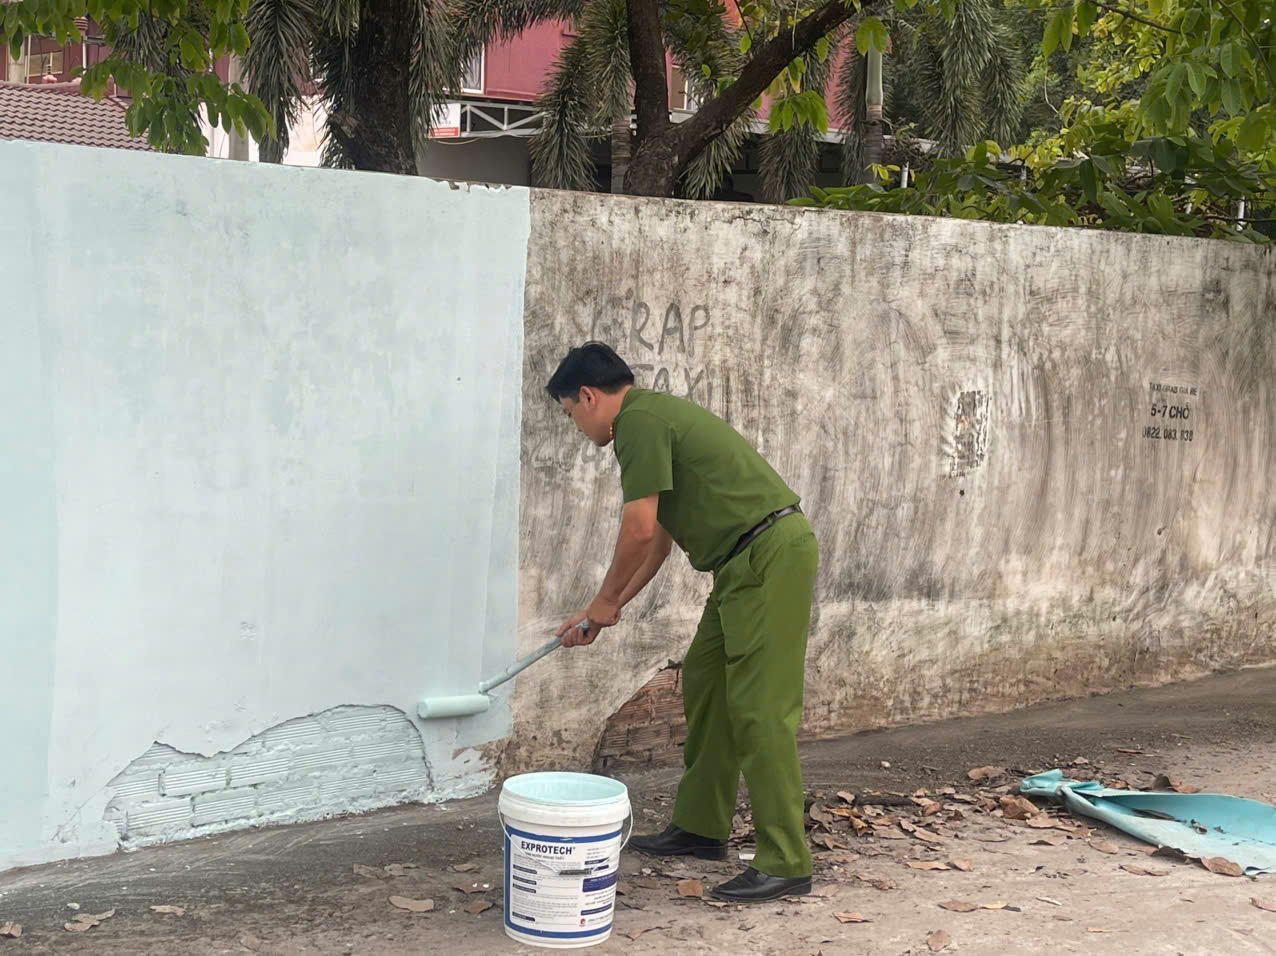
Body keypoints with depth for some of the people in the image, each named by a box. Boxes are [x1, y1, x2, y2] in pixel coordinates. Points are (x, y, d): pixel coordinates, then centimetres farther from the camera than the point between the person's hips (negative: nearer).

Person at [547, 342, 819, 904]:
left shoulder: (639, 421, -10)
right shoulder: (654, 416, 22)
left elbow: (639, 529, -15)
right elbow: (658, 538, 28)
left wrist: (605, 601, 0)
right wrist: (609, 608, 31)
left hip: (771, 555, -11)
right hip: (746, 562, 11)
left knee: (760, 708, -10)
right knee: (704, 684, 18)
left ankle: (785, 863, -6)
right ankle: (702, 827, 27)